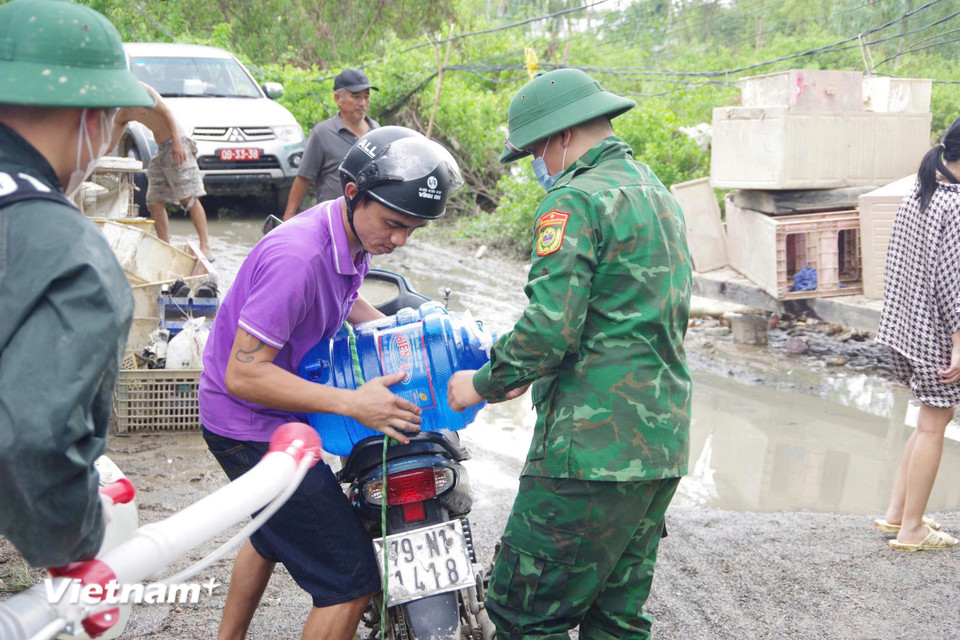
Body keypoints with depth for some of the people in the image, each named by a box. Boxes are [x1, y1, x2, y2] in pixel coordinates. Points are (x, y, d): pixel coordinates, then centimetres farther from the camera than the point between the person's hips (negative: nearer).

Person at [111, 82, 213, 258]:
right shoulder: (123, 114, 20)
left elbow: (166, 111, -13)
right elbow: (110, 143, 28)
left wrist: (177, 142, -22)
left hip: (176, 145, -9)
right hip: (161, 151, 9)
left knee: (189, 198, -14)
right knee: (155, 202, 3)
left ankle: (205, 247, -16)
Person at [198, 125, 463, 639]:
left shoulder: (354, 233, -1)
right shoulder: (297, 256, -31)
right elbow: (244, 374, -31)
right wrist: (352, 403, -34)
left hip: (276, 418, 10)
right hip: (251, 428, -10)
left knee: (275, 532, 33)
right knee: (351, 580, -11)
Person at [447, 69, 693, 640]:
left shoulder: (577, 199, -11)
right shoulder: (661, 196, 20)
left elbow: (550, 324, -21)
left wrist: (484, 384, -4)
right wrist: (533, 372, 23)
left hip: (594, 446, -10)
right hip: (664, 445, 10)